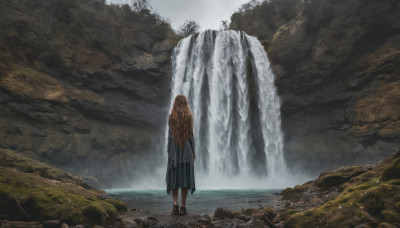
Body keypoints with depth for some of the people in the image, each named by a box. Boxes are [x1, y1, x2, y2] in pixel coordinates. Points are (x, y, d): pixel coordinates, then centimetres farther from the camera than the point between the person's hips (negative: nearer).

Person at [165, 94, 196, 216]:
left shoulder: (171, 117, -3)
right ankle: (183, 207, 8)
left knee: (173, 178, 8)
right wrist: (193, 151, 6)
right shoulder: (189, 117, -2)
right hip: (186, 150, 0)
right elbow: (191, 135, -1)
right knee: (185, 177, 5)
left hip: (174, 151, 0)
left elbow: (170, 135, -3)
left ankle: (175, 205, -1)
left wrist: (168, 151, 5)